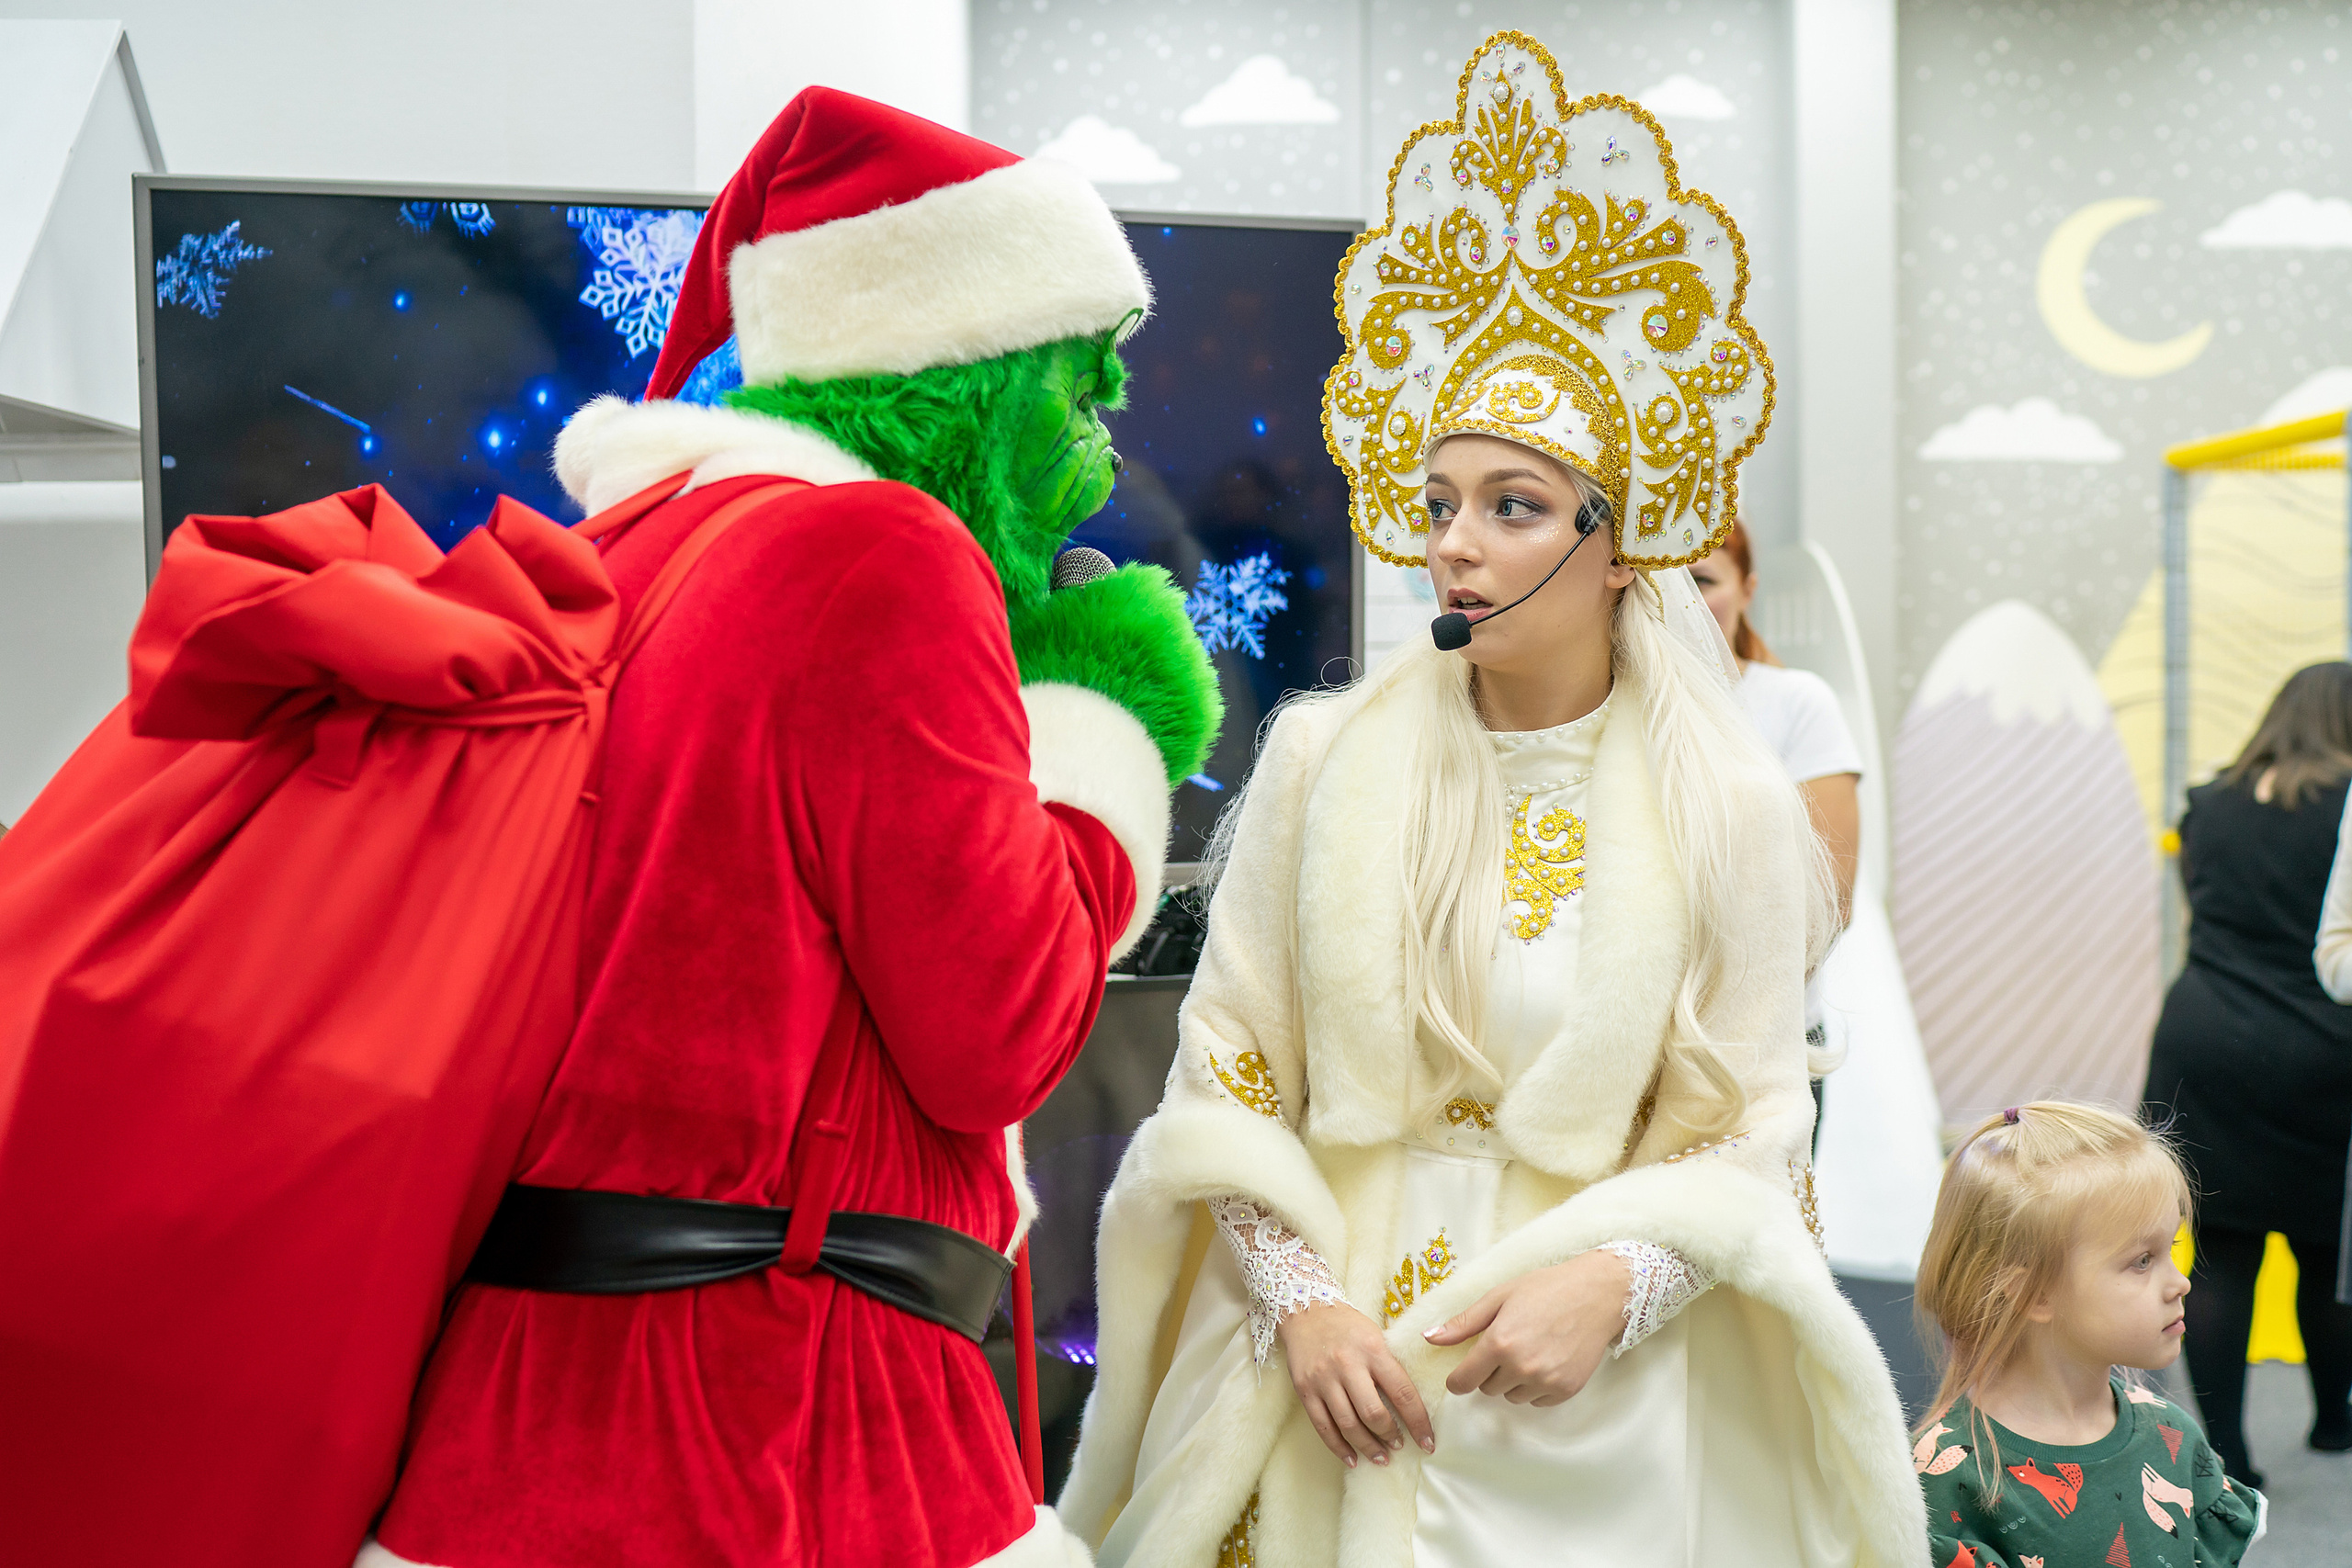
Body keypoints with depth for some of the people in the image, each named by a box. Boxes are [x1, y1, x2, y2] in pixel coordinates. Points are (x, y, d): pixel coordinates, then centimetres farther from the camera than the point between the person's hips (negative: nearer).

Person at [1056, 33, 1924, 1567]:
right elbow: (1226, 1072, 1)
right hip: (1323, 1388, 1)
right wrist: (1298, 1298, -12)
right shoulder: (1323, 761, -1)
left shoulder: (1725, 811, -3)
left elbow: (1744, 1137, -1)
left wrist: (1615, 1283, -17)